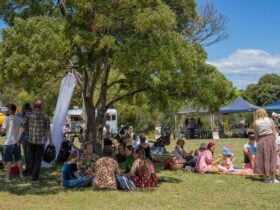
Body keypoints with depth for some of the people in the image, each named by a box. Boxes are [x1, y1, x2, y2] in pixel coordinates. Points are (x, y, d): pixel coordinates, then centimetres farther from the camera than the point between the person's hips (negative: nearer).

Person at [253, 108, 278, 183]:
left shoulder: (255, 122, 1)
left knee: (263, 159, 8)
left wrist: (258, 142, 10)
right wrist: (274, 140, 8)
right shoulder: (270, 120, 2)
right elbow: (274, 132, 0)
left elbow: (256, 134, 1)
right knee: (272, 158, 6)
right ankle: (273, 178, 7)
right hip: (270, 139, 0)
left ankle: (266, 177, 11)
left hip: (261, 141, 0)